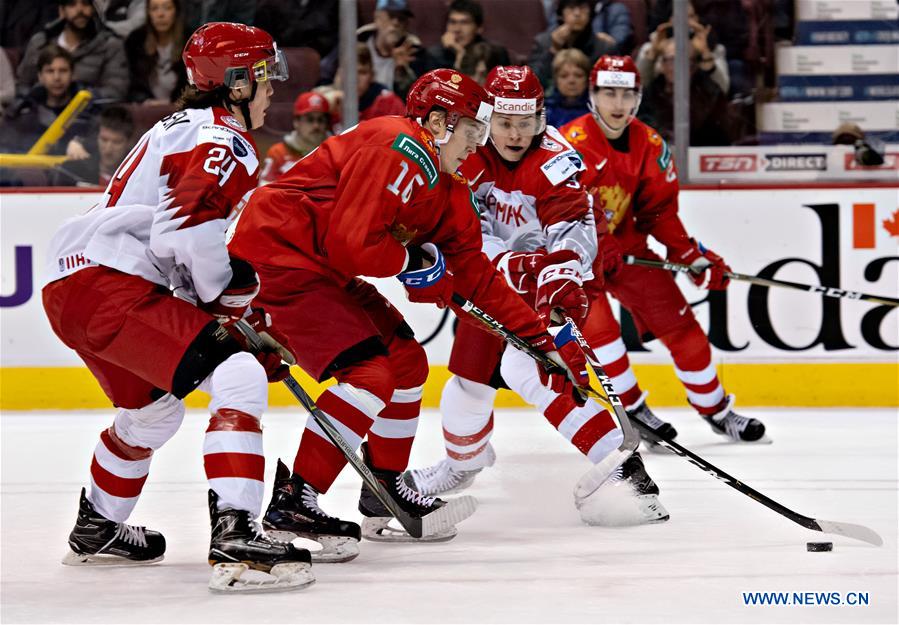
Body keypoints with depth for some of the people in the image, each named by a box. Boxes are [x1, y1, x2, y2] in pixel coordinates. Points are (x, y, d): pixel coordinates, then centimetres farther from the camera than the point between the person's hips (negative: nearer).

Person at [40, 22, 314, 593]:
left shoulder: (184, 129, 26)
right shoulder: (222, 141, -8)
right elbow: (189, 229, -23)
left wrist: (251, 315, 26)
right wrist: (232, 295, -5)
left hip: (71, 285, 11)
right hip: (111, 286, -11)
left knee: (152, 410, 32)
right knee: (238, 376, -19)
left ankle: (97, 531, 51)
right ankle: (235, 538, -30)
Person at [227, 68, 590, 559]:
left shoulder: (446, 189, 13)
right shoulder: (399, 148, -19)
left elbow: (475, 274, 16)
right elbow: (352, 243, -26)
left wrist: (542, 338, 12)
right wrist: (415, 264, -8)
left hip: (322, 269, 11)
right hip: (276, 253, -11)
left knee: (406, 359, 13)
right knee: (370, 372, -18)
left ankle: (385, 492, 21)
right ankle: (292, 501, -17)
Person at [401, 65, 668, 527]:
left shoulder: (554, 160, -27)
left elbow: (574, 228, -40)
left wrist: (562, 280, -57)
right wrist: (509, 262, -32)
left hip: (559, 275, -6)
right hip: (497, 274, 6)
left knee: (524, 367, -26)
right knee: (470, 375, 13)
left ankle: (620, 466, -28)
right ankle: (463, 461, 45)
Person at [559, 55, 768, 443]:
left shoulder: (649, 145, -4)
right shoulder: (571, 143, -24)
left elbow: (659, 211, 3)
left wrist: (691, 255, -7)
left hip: (625, 243, 5)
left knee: (677, 322, 3)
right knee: (598, 326, -21)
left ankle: (716, 411, 18)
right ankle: (633, 411, -2)